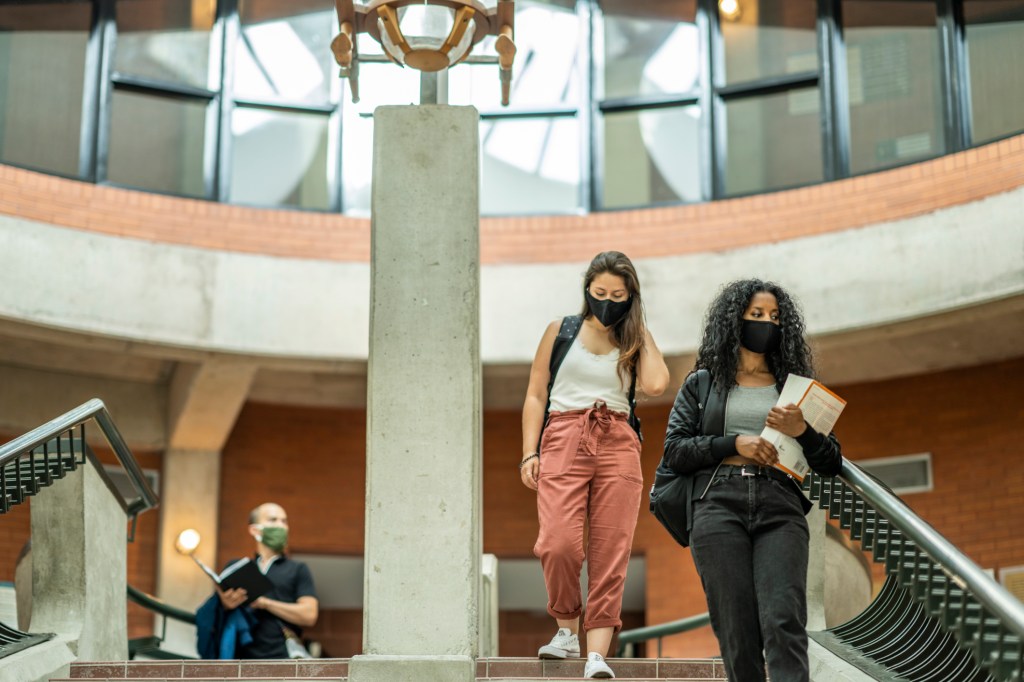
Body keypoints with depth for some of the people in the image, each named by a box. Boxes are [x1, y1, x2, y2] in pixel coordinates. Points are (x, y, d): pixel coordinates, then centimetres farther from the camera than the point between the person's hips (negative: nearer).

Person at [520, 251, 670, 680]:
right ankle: (567, 630, 5)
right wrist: (529, 452, 0)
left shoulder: (633, 343, 15)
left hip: (618, 446, 1)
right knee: (559, 543, -18)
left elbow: (655, 385, -6)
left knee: (610, 553, -7)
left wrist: (641, 331, 6)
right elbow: (536, 395, 11)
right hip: (564, 439, -1)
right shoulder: (561, 331, 13)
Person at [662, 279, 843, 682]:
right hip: (719, 503, 0)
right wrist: (734, 444, -6)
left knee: (784, 623, -18)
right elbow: (674, 451, 6)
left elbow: (832, 464, 16)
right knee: (737, 631, -7)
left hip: (780, 506, 1)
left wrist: (801, 431, -4)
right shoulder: (702, 383, 17)